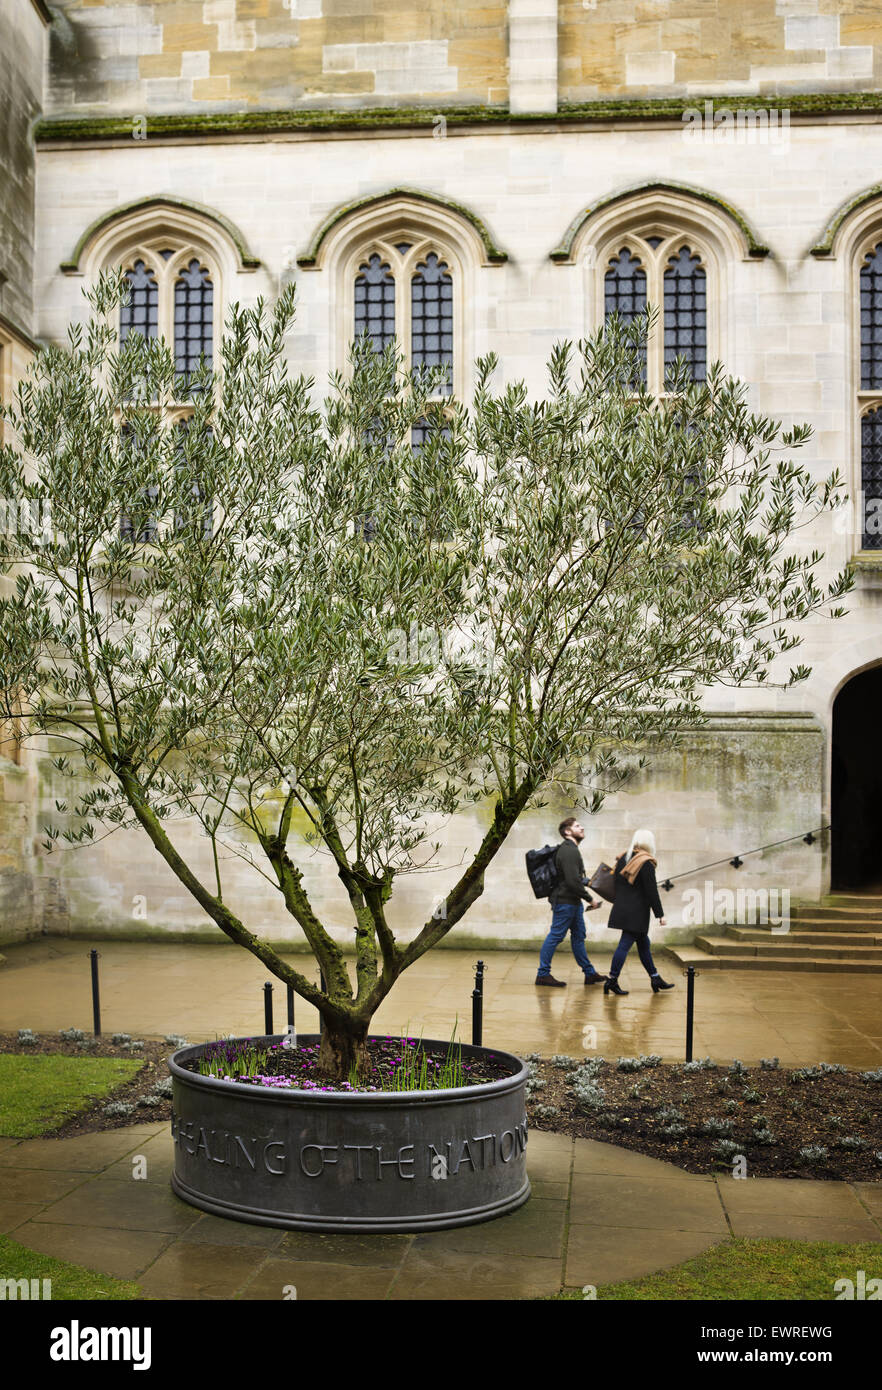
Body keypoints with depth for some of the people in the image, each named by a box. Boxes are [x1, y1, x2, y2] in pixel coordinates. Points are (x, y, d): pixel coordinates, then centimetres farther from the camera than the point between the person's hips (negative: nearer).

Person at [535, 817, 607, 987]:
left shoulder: (570, 849, 15)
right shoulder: (568, 851, -18)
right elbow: (573, 881, -24)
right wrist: (590, 899, -17)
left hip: (573, 902, 11)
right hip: (565, 901, -11)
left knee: (578, 936, 14)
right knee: (555, 936, -4)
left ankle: (590, 973, 21)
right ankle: (543, 974, 2)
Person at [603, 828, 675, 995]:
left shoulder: (623, 859, 10)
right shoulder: (646, 863, -14)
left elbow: (616, 885, 15)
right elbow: (651, 892, -14)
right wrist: (660, 914, -9)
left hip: (621, 909, 9)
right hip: (636, 912, -9)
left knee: (643, 944, 16)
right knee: (625, 944, -5)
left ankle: (655, 979, 24)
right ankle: (612, 981, -4)